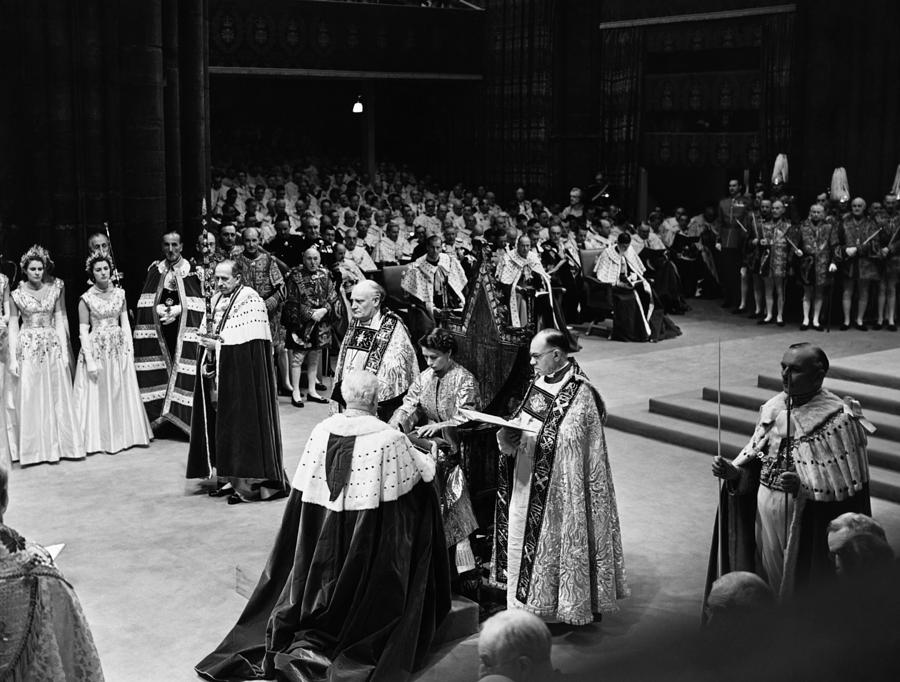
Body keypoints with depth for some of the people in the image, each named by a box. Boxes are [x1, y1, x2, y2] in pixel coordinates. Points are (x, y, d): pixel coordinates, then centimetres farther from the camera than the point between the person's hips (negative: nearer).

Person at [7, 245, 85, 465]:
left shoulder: (54, 290, 6)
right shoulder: (17, 295, 1)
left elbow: (59, 321, 6)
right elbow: (13, 327, 0)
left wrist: (64, 351, -1)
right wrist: (13, 358, -6)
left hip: (52, 348, 2)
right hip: (27, 348, -2)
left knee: (57, 397, 4)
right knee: (29, 399, 0)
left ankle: (55, 446, 12)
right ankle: (32, 448, 8)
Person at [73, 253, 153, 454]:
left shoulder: (119, 294, 6)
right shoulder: (86, 299, -5)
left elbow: (125, 324, 8)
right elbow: (83, 331, -7)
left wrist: (129, 350, -1)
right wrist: (90, 360, -13)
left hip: (119, 348, 3)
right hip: (96, 348, -3)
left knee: (123, 392, 7)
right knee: (98, 395, 2)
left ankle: (123, 435, 19)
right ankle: (99, 439, 11)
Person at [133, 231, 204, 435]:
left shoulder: (192, 270, 2)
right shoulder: (154, 269, 10)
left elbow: (196, 303, -4)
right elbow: (147, 302, 7)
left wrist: (176, 310, -14)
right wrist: (161, 310, -9)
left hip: (184, 328, -2)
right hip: (157, 329, 2)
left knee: (182, 370, -6)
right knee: (157, 370, -1)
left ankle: (185, 418, -3)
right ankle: (156, 413, 4)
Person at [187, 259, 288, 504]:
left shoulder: (249, 300, -12)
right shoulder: (218, 300, 13)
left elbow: (249, 345, -18)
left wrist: (217, 345, -14)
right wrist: (210, 343, 2)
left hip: (243, 376, -8)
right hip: (221, 374, 8)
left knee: (243, 422, -5)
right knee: (222, 424, 8)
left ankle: (249, 482, 1)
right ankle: (230, 478, 15)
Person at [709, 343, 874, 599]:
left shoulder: (839, 419, -13)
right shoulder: (773, 408, 4)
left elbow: (849, 484, -13)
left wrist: (804, 487, -26)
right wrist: (734, 472, -8)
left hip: (810, 528, -5)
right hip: (766, 518, 5)